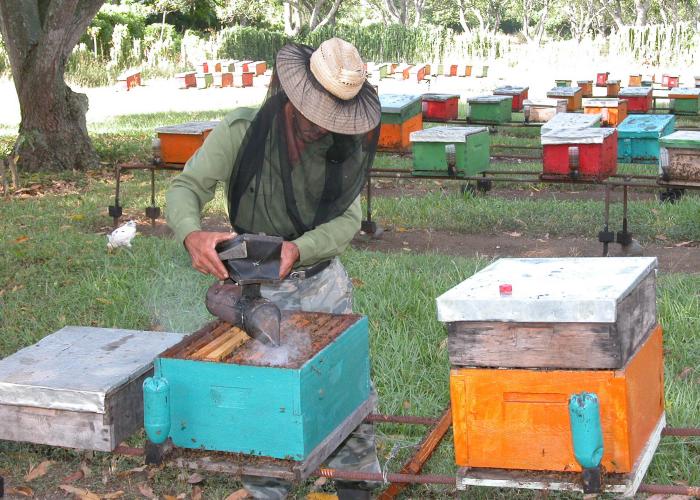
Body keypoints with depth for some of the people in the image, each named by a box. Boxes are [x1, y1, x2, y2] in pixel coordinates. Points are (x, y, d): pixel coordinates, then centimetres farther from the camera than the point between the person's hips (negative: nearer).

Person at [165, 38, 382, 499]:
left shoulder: (341, 144, -8)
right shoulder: (242, 131, -16)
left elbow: (349, 219, -10)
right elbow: (186, 189, -17)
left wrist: (297, 249, -29)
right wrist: (193, 235, -40)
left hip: (324, 279, 3)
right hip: (258, 287, -3)